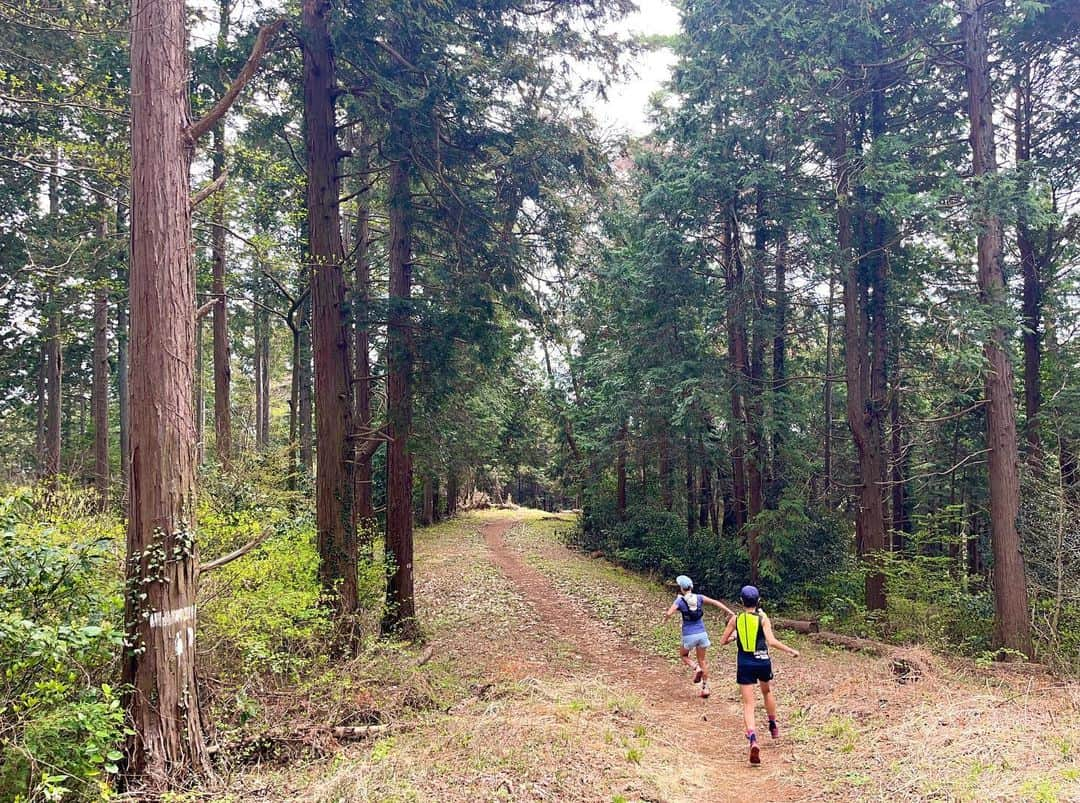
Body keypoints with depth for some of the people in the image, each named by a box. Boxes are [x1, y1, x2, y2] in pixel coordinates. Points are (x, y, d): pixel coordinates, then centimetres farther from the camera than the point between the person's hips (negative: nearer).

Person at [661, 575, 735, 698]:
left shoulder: (679, 601, -8)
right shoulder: (699, 598, 1)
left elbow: (669, 613, -19)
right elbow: (716, 603, -5)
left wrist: (665, 619, 2)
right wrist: (730, 612, -3)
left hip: (689, 636, -3)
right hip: (702, 634, 3)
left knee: (683, 655, 22)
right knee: (702, 660, 15)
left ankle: (696, 668, -5)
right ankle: (705, 688, 12)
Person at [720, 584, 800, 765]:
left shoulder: (735, 619, -1)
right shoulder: (763, 618, -7)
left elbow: (723, 642, 4)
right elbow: (772, 641, -19)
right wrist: (791, 651, -9)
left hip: (745, 664, 0)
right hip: (762, 662, 0)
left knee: (748, 704, -1)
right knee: (767, 692, 30)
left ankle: (753, 739, -23)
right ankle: (773, 727, 45)